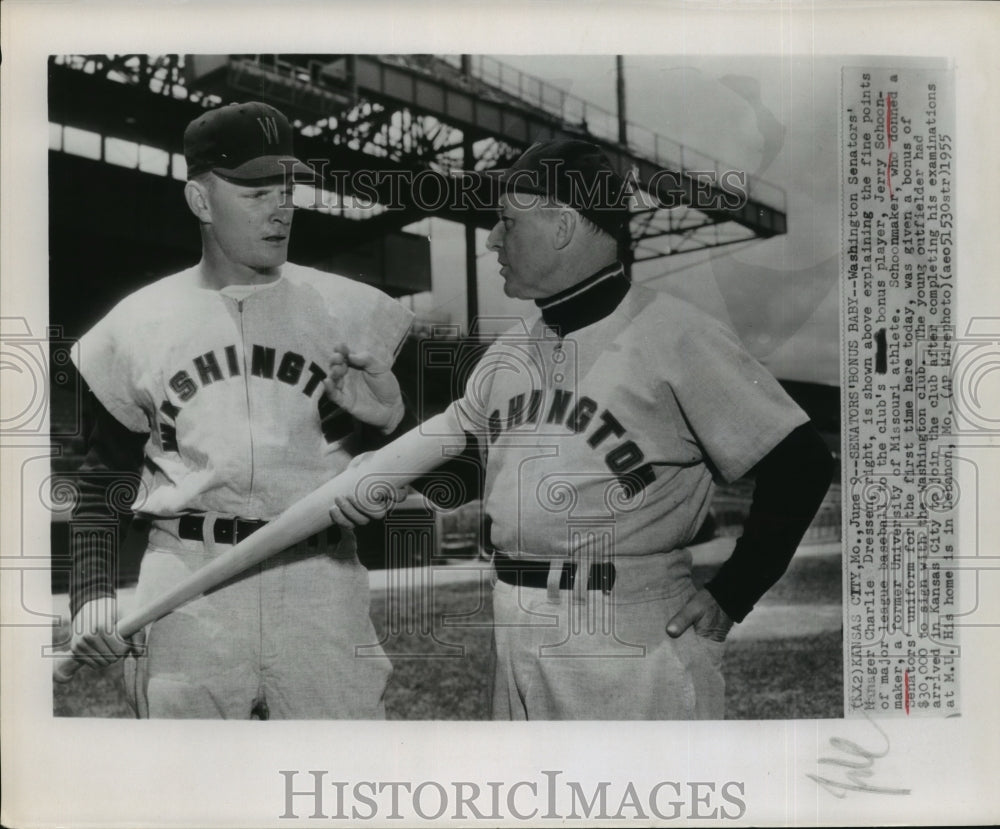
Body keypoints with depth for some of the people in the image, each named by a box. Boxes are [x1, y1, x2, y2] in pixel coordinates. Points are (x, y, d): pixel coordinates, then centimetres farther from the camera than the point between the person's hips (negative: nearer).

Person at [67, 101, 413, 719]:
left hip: (320, 581, 0)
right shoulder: (136, 325, 7)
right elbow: (99, 477, 13)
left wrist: (386, 419, -14)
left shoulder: (350, 310, 4)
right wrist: (92, 592, 1)